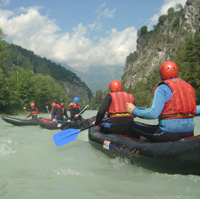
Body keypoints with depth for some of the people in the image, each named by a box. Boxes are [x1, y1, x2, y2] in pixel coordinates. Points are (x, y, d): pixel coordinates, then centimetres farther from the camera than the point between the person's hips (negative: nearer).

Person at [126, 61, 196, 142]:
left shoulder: (162, 88, -6)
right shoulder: (189, 87, 13)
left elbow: (154, 113, -18)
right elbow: (194, 111, 15)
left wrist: (134, 110, -5)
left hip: (169, 133, -7)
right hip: (189, 133, 7)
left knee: (133, 125, 6)